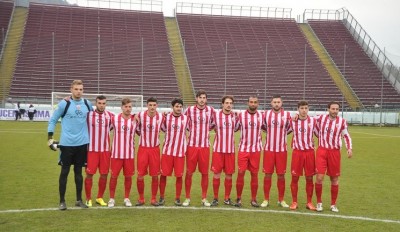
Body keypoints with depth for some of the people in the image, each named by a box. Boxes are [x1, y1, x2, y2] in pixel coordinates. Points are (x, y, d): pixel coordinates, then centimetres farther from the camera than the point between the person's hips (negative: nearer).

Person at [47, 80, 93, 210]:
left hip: (82, 143, 3)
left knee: (78, 171, 11)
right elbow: (53, 120, 0)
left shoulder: (87, 104, 4)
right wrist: (50, 137, -6)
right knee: (65, 172, 3)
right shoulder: (64, 104, -7)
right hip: (67, 143, -3)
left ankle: (79, 200, 22)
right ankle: (62, 201, 14)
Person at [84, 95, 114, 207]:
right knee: (89, 174, 0)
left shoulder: (110, 116, 2)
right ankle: (88, 199, 13)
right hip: (91, 149, -3)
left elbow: (112, 127, 15)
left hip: (105, 150, 3)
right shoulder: (88, 114, -6)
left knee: (104, 174, 7)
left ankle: (100, 198, 22)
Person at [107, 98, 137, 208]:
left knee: (128, 176, 6)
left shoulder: (135, 119, 0)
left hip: (130, 153, 1)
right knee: (114, 176, 3)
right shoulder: (114, 118, -2)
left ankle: (127, 198, 20)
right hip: (116, 153, -1)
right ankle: (112, 198, 16)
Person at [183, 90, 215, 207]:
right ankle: (187, 198, 14)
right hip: (192, 145, -1)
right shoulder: (189, 110, -1)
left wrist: (207, 131, 8)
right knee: (189, 172, 2)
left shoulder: (211, 110, 3)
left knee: (205, 173, 5)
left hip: (205, 146, 1)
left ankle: (204, 198, 17)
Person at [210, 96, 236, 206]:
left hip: (230, 150, 2)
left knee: (229, 174, 5)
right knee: (217, 173, -1)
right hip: (218, 149, -2)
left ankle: (227, 198, 18)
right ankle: (215, 198, 12)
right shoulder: (215, 114, -3)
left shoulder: (234, 116, 4)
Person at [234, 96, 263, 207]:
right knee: (240, 173, -4)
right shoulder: (241, 115, -1)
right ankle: (239, 198, 9)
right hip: (243, 149, -1)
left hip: (256, 150, 1)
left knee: (254, 174, 5)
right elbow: (234, 128, 7)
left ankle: (254, 199, 15)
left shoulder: (261, 116, 3)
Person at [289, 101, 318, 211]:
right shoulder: (292, 121, 1)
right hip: (297, 152, 0)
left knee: (309, 178, 5)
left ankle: (309, 202, 17)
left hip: (310, 151, 0)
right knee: (295, 178, 2)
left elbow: (319, 134, 10)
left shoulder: (313, 121, 2)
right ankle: (294, 202, 14)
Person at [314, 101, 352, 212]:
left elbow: (346, 135, 12)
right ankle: (319, 202, 9)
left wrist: (349, 148, 1)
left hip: (335, 152, 1)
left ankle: (333, 204, 23)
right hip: (322, 150, -1)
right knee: (319, 177, -10)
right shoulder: (320, 118, -1)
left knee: (334, 179, 8)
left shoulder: (342, 121, 0)